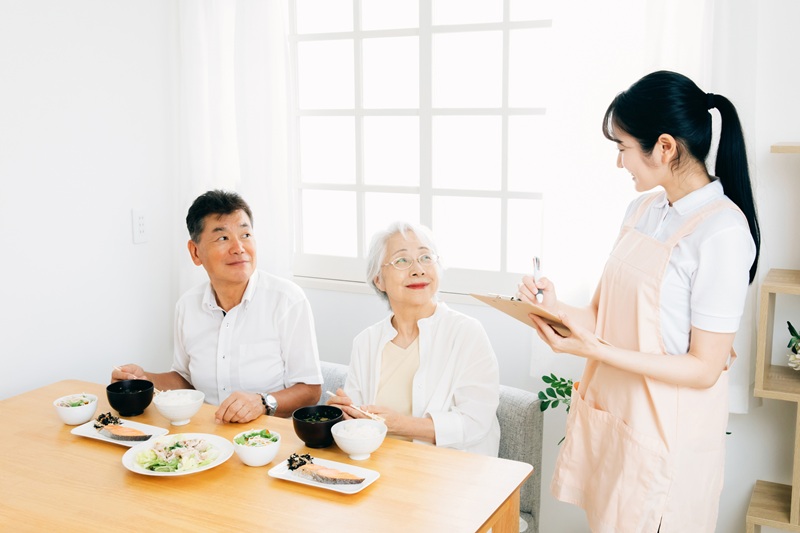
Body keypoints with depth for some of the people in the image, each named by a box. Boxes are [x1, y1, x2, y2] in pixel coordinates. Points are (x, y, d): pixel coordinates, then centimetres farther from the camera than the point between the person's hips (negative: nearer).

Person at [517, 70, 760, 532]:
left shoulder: (723, 233, -18)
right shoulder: (643, 210, 5)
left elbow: (705, 368, -18)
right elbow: (611, 313, 7)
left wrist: (595, 350, -25)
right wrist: (558, 311, -11)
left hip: (667, 430, -7)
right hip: (611, 409, 7)